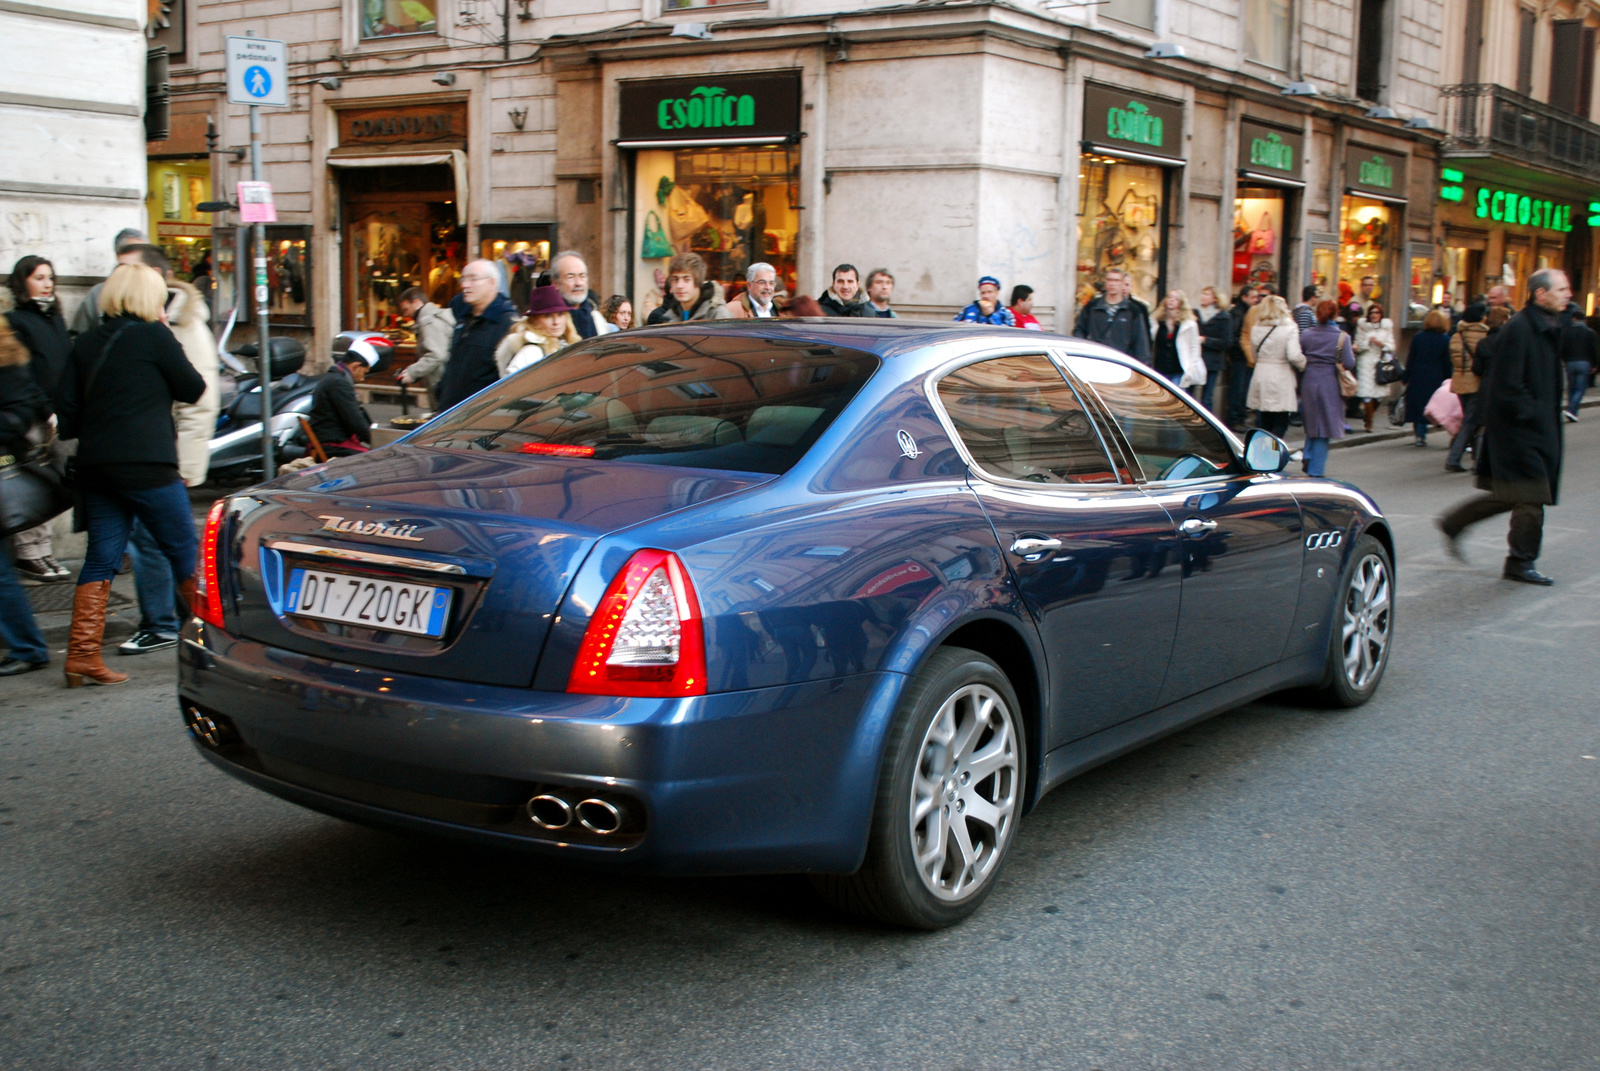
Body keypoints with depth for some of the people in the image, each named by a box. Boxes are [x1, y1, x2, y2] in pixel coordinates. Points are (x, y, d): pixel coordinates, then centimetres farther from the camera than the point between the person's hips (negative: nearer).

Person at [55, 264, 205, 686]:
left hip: (94, 464, 6)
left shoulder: (86, 343, 11)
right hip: (145, 465, -6)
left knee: (101, 558, 9)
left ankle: (82, 654, 5)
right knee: (185, 552, 5)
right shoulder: (154, 336, -6)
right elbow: (193, 390, 2)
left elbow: (65, 404, 8)